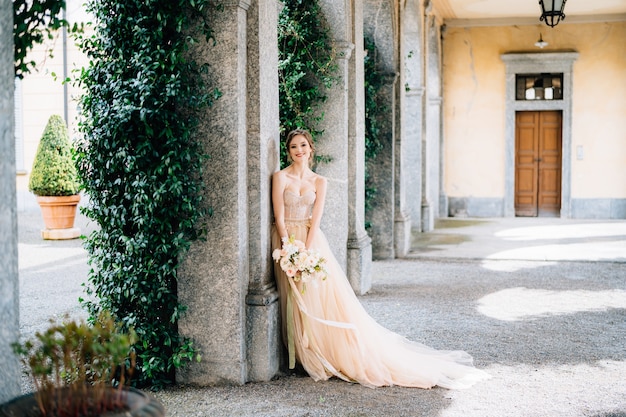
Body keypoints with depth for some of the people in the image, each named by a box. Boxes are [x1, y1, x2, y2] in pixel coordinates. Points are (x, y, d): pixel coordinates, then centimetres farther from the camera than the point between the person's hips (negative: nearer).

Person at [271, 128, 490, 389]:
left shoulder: (319, 182, 5)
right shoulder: (281, 177, -1)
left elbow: (315, 219, -3)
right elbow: (279, 217, -7)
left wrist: (306, 252, -15)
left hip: (313, 241, 1)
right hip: (287, 242, -1)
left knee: (328, 298, -3)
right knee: (299, 303, -1)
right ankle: (309, 357, 12)